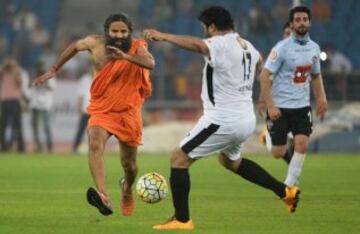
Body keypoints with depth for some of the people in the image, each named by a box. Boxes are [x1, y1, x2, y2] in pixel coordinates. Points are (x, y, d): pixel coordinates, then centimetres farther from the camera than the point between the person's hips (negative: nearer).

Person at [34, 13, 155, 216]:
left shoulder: (137, 47, -14)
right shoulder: (96, 43, -9)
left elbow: (151, 63, -36)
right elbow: (75, 47, 13)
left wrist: (126, 56, -53)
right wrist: (54, 70, 19)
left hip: (128, 112, 0)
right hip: (101, 110, 0)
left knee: (129, 164, 13)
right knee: (95, 144, -31)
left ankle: (127, 188, 50)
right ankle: (104, 198, -48)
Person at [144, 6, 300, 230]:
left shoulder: (221, 44, -15)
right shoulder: (247, 46, 11)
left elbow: (197, 45, -38)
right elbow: (258, 60, 36)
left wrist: (163, 36, -40)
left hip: (223, 120, -9)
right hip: (246, 119, 9)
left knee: (179, 159, -1)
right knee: (231, 161, 34)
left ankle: (182, 219, -5)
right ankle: (285, 191, 33)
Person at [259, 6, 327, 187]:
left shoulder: (314, 48, 4)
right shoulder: (282, 48, -14)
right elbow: (264, 76, -15)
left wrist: (321, 98, 3)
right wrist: (270, 106, -21)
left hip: (302, 106, 4)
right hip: (280, 106, -4)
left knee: (302, 144, -15)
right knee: (278, 154, -1)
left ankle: (289, 184, -1)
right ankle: (268, 137, 35)